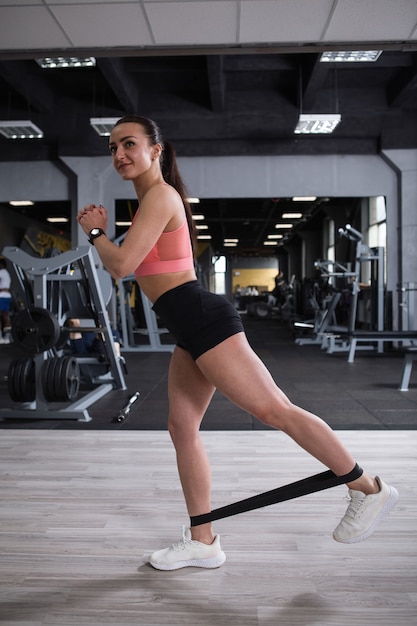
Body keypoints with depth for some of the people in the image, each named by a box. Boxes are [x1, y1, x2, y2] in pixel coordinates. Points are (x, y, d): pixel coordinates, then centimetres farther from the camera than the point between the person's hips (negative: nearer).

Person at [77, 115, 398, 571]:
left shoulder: (160, 195, -8)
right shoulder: (152, 200, 23)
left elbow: (122, 264, -18)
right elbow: (121, 268, 28)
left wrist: (95, 233, -1)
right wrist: (101, 231, 18)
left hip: (202, 320, -11)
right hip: (191, 328, 11)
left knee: (273, 409, -8)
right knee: (182, 428, 9)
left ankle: (368, 489, 4)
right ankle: (202, 542, 18)